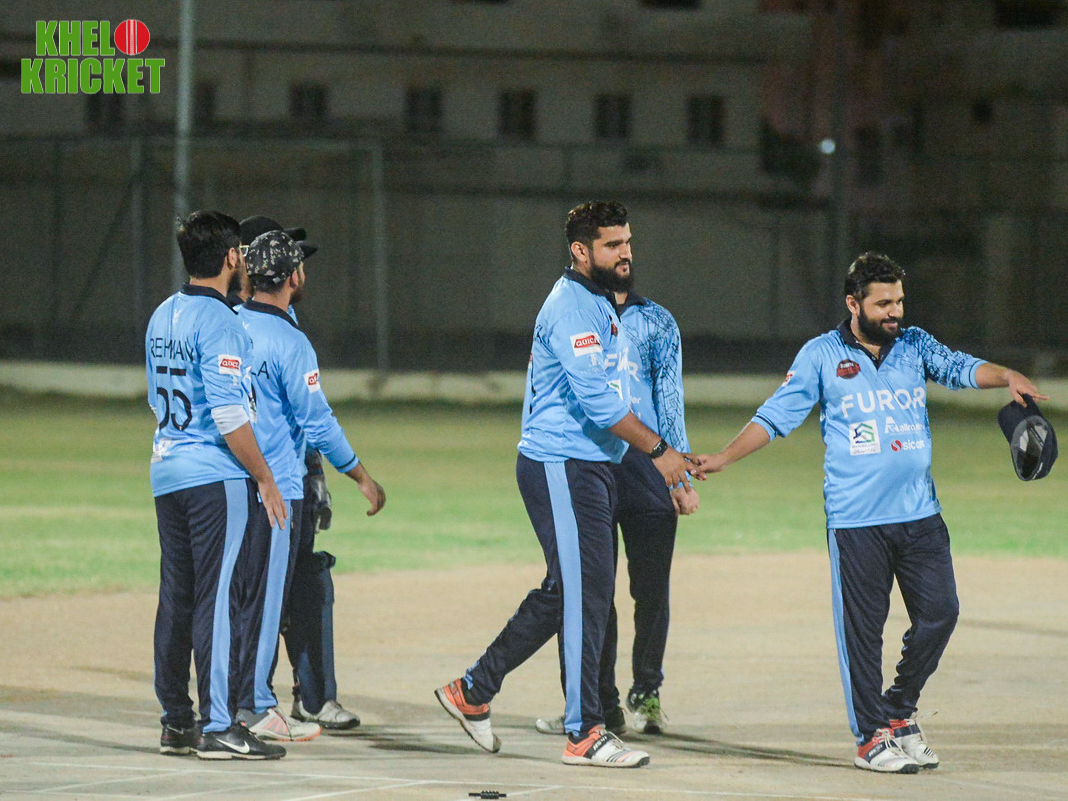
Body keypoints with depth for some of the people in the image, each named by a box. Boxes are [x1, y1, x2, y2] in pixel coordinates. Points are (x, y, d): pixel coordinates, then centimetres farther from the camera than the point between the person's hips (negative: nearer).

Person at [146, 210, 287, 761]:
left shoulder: (162, 317, 14)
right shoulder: (219, 322, -13)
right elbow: (228, 414, -20)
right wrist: (264, 479, -13)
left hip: (165, 471, 9)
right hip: (215, 475, -9)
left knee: (176, 598, 11)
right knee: (215, 597, -8)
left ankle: (176, 723, 14)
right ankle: (217, 728, -9)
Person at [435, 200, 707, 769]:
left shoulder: (600, 305, 18)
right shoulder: (572, 307, -15)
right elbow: (597, 401, -23)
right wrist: (658, 450, -19)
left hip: (591, 465, 10)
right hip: (561, 467, -10)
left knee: (564, 593, 13)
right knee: (585, 590, -8)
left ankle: (473, 691, 23)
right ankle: (584, 733, -5)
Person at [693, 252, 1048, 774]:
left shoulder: (914, 345, 11)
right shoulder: (821, 356, 3)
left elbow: (959, 368, -4)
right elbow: (776, 416, 5)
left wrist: (1005, 377, -24)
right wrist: (723, 459, -2)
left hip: (920, 515, 3)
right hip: (855, 520, -3)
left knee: (939, 612, 0)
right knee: (861, 627, -2)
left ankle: (899, 711, 19)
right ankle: (871, 737, 6)